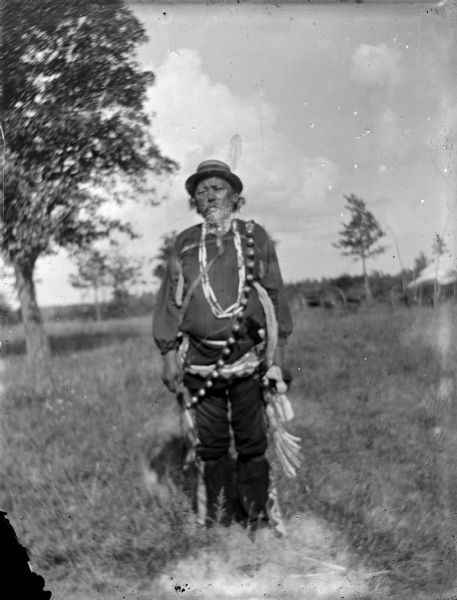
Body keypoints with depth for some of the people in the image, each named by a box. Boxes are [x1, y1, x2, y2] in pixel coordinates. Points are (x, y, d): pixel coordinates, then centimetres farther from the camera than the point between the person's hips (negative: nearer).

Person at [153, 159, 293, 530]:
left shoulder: (255, 237, 6)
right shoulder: (185, 243, 8)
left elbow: (275, 294, 6)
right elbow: (171, 300, 8)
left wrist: (278, 350, 2)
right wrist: (169, 353, 3)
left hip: (249, 357, -1)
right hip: (200, 359, 1)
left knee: (252, 442, 7)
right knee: (211, 444, 9)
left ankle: (257, 518, 24)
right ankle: (218, 519, 25)